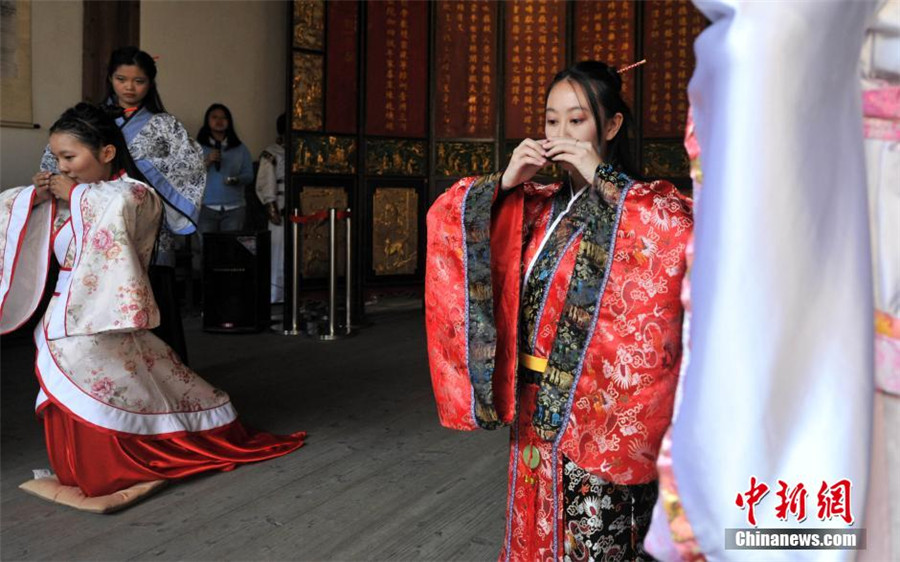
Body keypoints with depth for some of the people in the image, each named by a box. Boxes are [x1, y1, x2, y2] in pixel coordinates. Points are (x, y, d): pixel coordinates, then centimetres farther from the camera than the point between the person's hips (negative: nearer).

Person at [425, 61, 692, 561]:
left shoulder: (647, 204, -6)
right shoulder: (535, 206, 8)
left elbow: (685, 234, -28)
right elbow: (445, 216, 9)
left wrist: (602, 179, -21)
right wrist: (506, 181, -6)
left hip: (601, 412, -5)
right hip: (537, 409, 5)